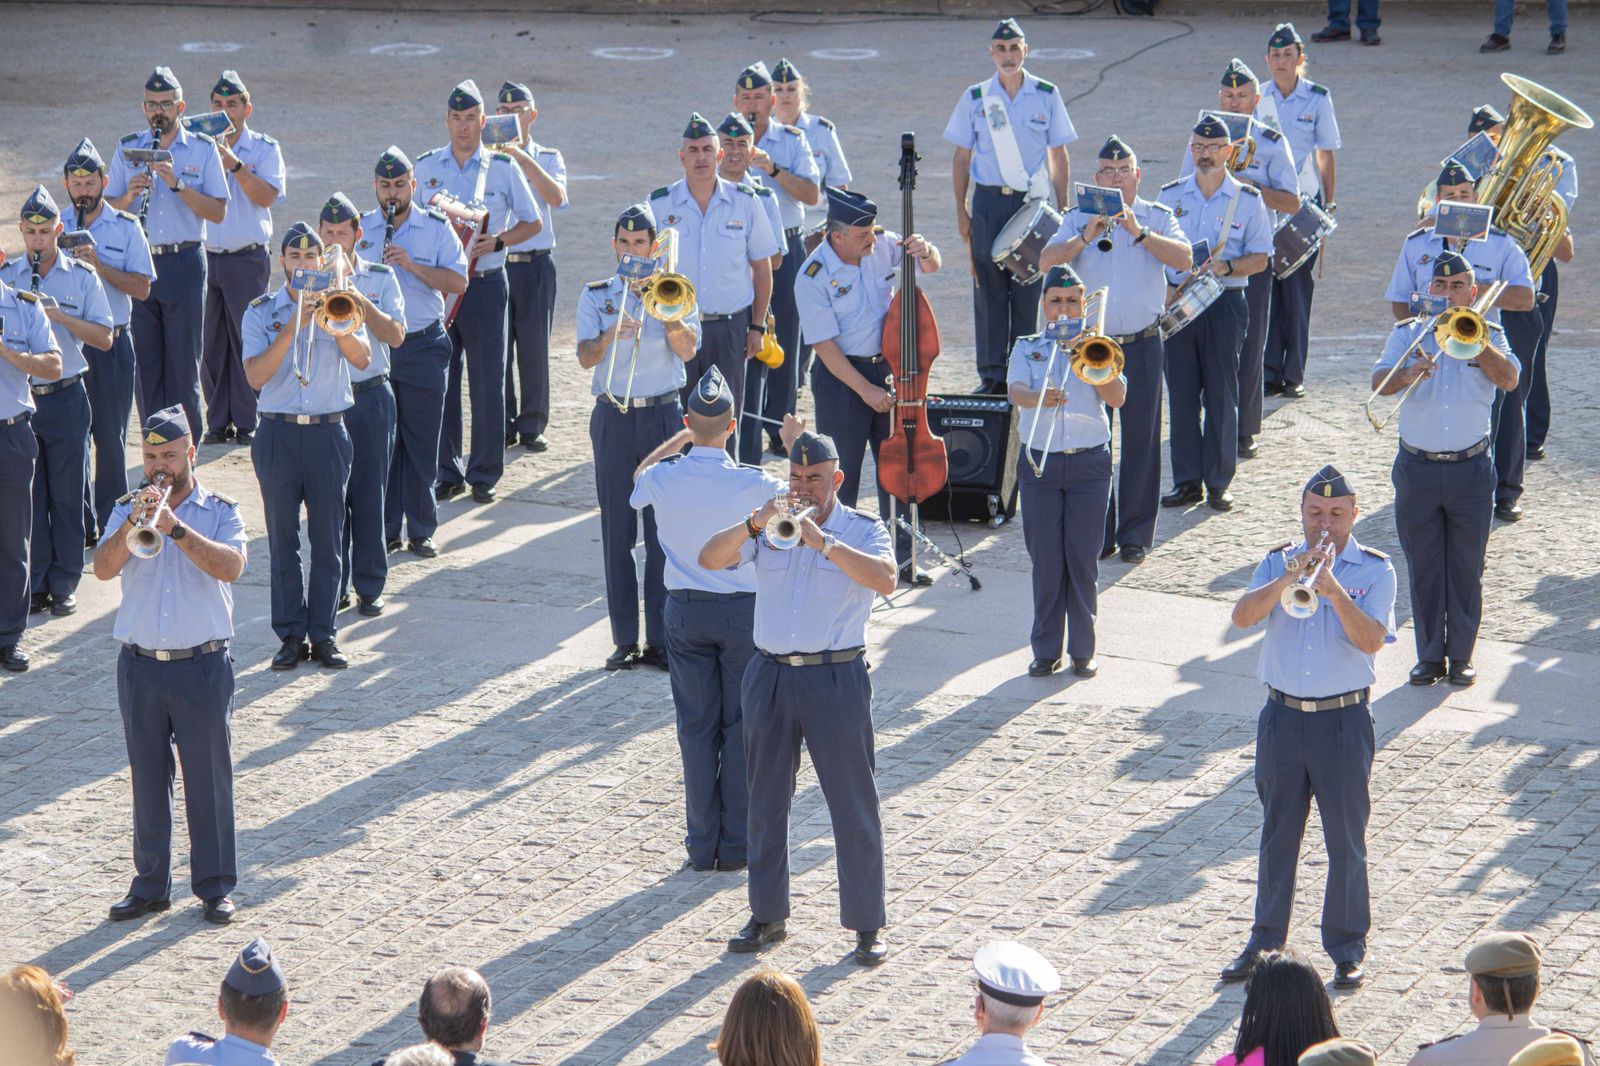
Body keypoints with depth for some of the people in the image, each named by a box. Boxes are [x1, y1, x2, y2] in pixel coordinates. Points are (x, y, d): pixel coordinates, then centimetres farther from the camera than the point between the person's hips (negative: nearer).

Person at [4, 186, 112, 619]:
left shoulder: (82, 277, 1)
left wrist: (60, 315, -17)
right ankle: (35, 582, 13)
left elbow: (104, 338, -3)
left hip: (65, 399, -1)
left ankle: (64, 585, 11)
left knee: (67, 495, 3)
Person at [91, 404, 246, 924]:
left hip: (203, 666, -2)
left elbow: (231, 567, -19)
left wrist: (174, 527, -27)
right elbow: (103, 568, -9)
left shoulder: (220, 512, 0)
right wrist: (134, 523, -25)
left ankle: (215, 886, 12)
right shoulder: (127, 510, 6)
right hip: (139, 666, 2)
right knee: (147, 779, 9)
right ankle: (150, 884, 18)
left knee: (209, 779, 2)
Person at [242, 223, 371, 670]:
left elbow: (362, 358, -8)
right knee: (283, 540, 2)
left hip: (327, 433, 0)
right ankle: (291, 634, 8)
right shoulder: (261, 311, 3)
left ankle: (323, 633, 8)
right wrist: (293, 328, -17)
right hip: (278, 434, 0)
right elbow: (256, 376, -9)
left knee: (328, 540, 2)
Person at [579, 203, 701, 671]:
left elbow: (687, 350, -9)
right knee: (617, 533, 2)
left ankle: (661, 640, 3)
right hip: (613, 420, 1)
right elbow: (586, 358, -7)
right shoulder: (596, 296, 6)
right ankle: (625, 640, 8)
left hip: (663, 417, -1)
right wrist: (612, 334, -25)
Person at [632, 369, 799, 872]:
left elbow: (639, 476, 17)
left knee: (696, 727, 9)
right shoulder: (752, 485, -17)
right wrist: (798, 443, 16)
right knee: (740, 726, 8)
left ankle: (702, 846, 12)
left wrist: (679, 439, 24)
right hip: (742, 609, -2)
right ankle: (735, 846, 10)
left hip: (685, 611, 2)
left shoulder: (663, 479, -10)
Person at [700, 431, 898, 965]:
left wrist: (823, 542, -27)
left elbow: (886, 579, -21)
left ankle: (867, 925, 7)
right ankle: (767, 916, 22)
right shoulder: (769, 527, 8)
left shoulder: (862, 530, -1)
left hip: (836, 680, -4)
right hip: (770, 676, 4)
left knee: (854, 805, -1)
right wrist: (755, 524, -21)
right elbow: (710, 558, -5)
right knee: (766, 801, 11)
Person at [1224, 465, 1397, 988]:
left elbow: (1371, 640, -15)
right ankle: (1265, 940, 22)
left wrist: (1334, 590, -28)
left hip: (1343, 720, -2)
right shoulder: (1279, 561, 5)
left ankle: (1347, 950, 13)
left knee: (1346, 840, 2)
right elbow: (1243, 616, -10)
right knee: (1277, 835, 11)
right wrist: (1289, 579, -23)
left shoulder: (1374, 570, -2)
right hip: (1282, 718, 2)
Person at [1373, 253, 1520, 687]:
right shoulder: (1408, 334, 6)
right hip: (1417, 468, 1)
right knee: (1423, 568, 5)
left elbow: (1509, 379, -13)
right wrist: (1407, 375, -30)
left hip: (1471, 468, 0)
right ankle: (1429, 655, 15)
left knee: (1466, 568, 4)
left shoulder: (1489, 336, 6)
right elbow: (1379, 382, -9)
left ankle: (1461, 655, 15)